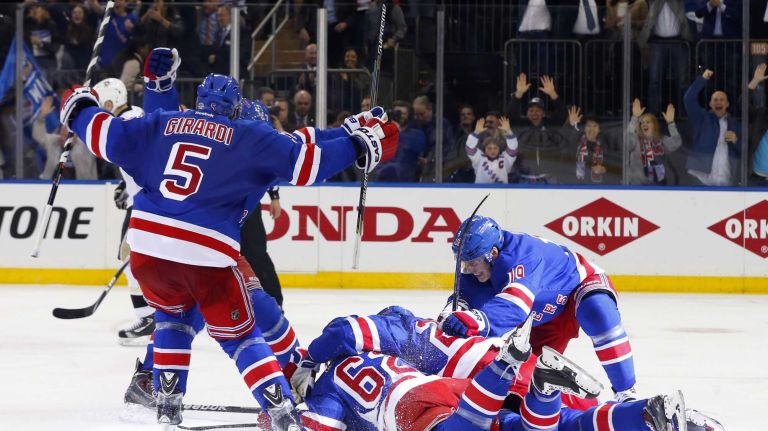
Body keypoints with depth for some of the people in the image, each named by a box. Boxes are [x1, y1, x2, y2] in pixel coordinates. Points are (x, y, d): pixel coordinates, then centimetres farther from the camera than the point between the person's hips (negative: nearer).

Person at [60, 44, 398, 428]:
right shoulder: (250, 138, 7)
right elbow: (303, 162, 1)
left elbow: (108, 138, 15)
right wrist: (360, 145, 10)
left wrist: (79, 110, 35)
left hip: (147, 241, 3)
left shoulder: (163, 124, 15)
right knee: (239, 335, 9)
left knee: (173, 314, 30)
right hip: (207, 253, -3)